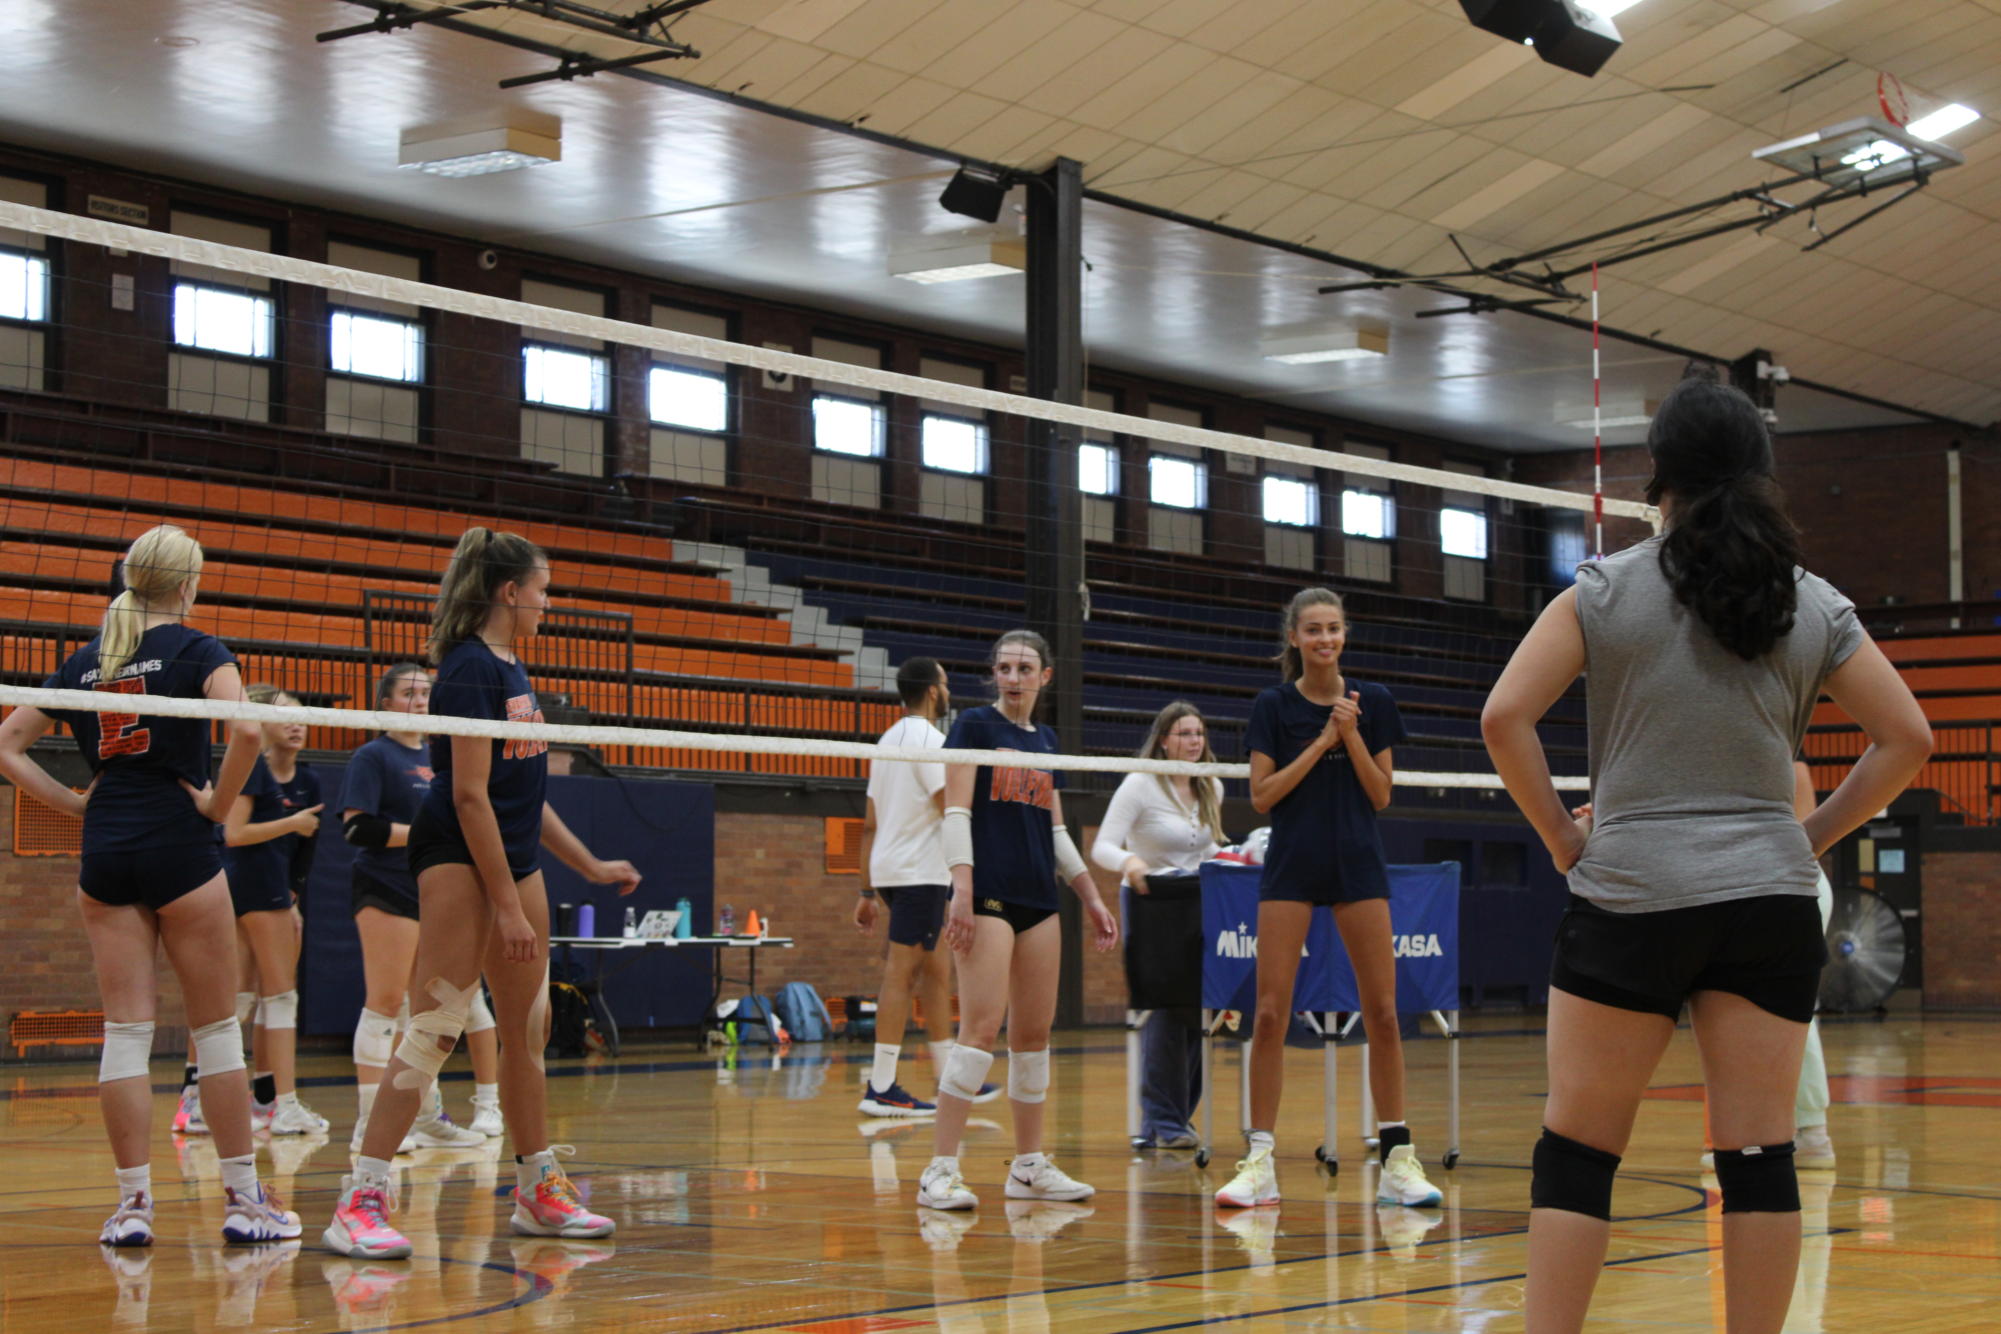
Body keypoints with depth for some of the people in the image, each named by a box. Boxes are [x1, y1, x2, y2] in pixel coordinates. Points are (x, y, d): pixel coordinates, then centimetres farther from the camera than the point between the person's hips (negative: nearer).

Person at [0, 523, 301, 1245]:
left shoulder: (84, 661, 11)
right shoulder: (197, 650, -3)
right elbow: (245, 728, -21)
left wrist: (74, 803, 9)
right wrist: (218, 802, -9)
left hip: (105, 856, 4)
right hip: (180, 851, -4)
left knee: (125, 1030, 4)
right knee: (215, 1027, 3)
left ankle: (132, 1204, 2)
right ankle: (244, 1199, 6)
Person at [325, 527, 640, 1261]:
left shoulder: (511, 669, 15)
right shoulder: (470, 670, -14)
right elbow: (470, 794, -18)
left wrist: (590, 865, 24)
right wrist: (508, 907, -20)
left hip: (515, 860, 10)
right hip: (459, 861, -10)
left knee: (529, 1028, 13)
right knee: (434, 1028, -13)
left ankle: (538, 1192, 23)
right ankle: (360, 1202, -13)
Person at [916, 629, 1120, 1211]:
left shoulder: (1046, 741, 18)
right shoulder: (974, 726, 0)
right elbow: (956, 813, -8)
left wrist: (1092, 899, 20)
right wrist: (961, 888, -19)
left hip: (1039, 901, 7)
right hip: (989, 896, -7)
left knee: (1035, 1032, 7)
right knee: (982, 1027, -15)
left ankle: (1029, 1166, 15)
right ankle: (941, 1169, -15)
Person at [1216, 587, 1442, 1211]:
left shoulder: (1373, 702, 5)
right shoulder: (1273, 706, 1)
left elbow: (1381, 795, 3)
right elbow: (1261, 795, -5)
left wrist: (1352, 737, -11)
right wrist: (1322, 742, -11)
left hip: (1358, 865, 1)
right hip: (1291, 866, -1)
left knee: (1382, 1013, -1)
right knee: (1271, 1013, -5)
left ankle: (1396, 1159, 6)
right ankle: (1259, 1163, 1)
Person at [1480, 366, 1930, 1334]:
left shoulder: (1606, 589, -2)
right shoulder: (1814, 606, 6)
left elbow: (1504, 719, -9)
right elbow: (1907, 737, 6)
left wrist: (1561, 837, 1)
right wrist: (1812, 837, 11)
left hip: (1628, 897, -2)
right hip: (1770, 903, 2)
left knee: (1576, 1151, 4)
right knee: (1759, 1155, 3)